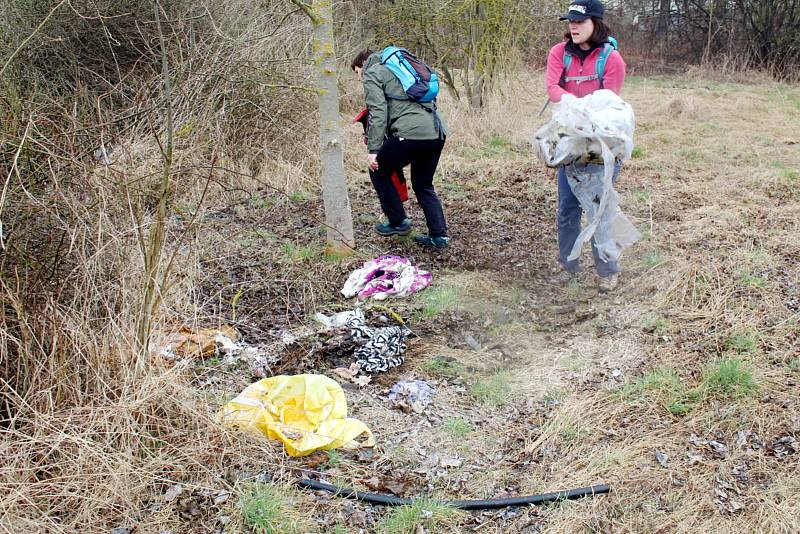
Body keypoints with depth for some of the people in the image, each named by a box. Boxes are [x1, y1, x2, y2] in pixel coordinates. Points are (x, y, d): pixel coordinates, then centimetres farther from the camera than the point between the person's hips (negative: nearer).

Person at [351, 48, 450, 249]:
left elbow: (378, 113, -6)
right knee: (424, 185, 21)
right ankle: (439, 235, 12)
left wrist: (373, 150, -8)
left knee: (379, 172, 15)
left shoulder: (372, 74, 7)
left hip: (411, 133, -8)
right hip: (438, 132, 8)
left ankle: (398, 222, 17)